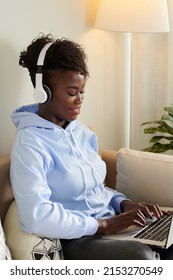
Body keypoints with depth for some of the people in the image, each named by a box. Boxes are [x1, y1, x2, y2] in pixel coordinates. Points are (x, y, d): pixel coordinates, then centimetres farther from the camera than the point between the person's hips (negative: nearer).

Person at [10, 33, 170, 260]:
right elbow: (36, 216, -26)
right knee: (142, 257, -32)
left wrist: (124, 203, 0)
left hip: (112, 225, 8)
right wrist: (103, 225, -22)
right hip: (74, 240, -8)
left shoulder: (83, 133, 11)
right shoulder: (30, 143, -14)